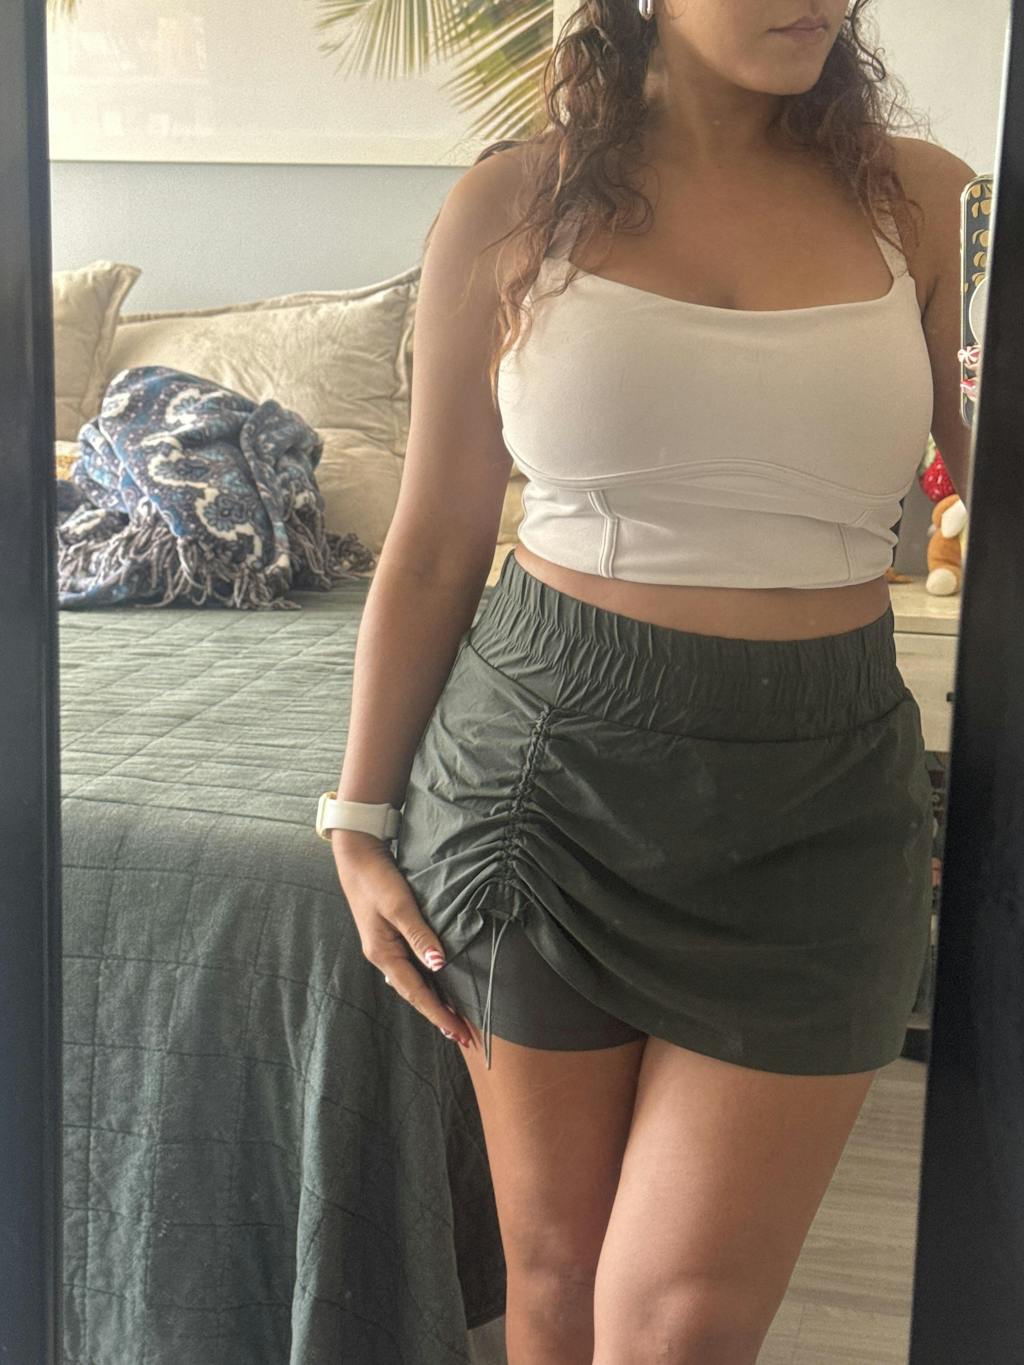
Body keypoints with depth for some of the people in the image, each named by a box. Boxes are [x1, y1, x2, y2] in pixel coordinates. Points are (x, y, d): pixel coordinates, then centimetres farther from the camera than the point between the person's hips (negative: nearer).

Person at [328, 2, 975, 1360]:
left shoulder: (923, 203, 2)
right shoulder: (508, 210, -1)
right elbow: (432, 547, 3)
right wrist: (360, 819, 5)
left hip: (814, 796, 1)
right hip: (548, 767, 0)